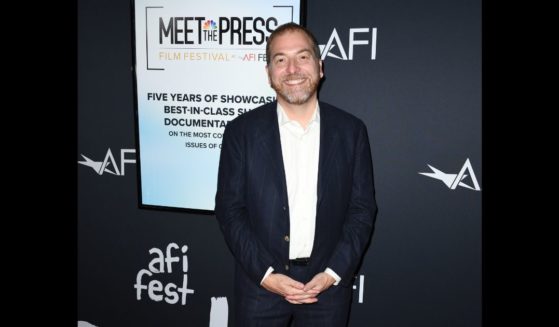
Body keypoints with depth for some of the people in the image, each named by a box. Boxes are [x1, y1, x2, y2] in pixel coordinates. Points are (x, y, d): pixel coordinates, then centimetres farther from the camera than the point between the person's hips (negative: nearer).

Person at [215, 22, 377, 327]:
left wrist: (334, 273, -9)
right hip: (260, 283, 0)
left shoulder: (351, 130, -2)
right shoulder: (241, 130, -5)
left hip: (328, 283, 1)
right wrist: (264, 274, -11)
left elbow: (363, 208, 0)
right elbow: (229, 208, -4)